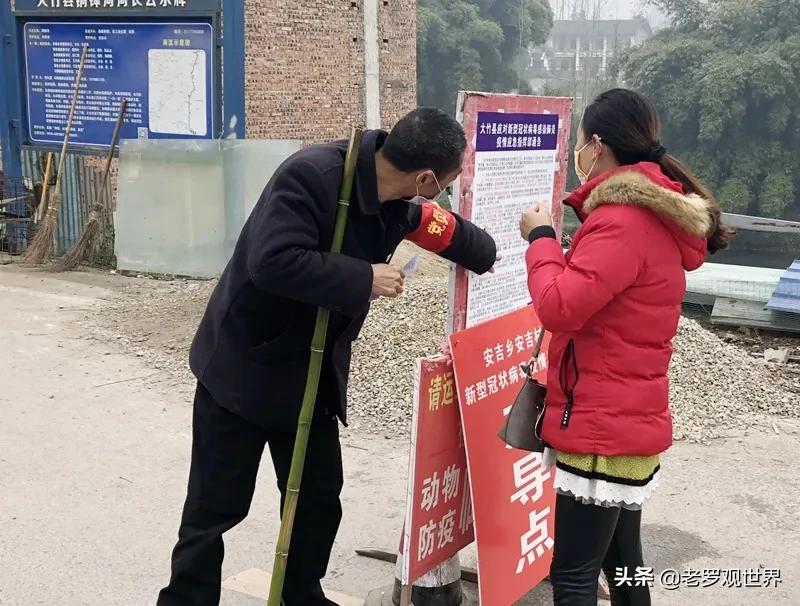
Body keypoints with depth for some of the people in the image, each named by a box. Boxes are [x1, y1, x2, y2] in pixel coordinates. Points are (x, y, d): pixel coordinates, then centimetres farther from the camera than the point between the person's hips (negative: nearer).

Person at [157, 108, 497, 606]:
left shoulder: (400, 202, -2)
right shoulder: (311, 175, -27)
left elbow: (444, 227, 18)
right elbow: (272, 261, -37)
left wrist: (490, 256, 33)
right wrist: (364, 278, -30)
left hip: (312, 375, 8)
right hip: (244, 367, -7)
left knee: (320, 498, 15)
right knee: (216, 505, 3)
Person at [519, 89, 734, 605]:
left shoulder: (622, 220, -20)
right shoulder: (653, 213, 12)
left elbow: (558, 307, -24)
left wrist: (541, 237, -10)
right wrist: (557, 241, 7)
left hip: (601, 429, -10)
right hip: (628, 421, 10)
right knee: (621, 562, 21)